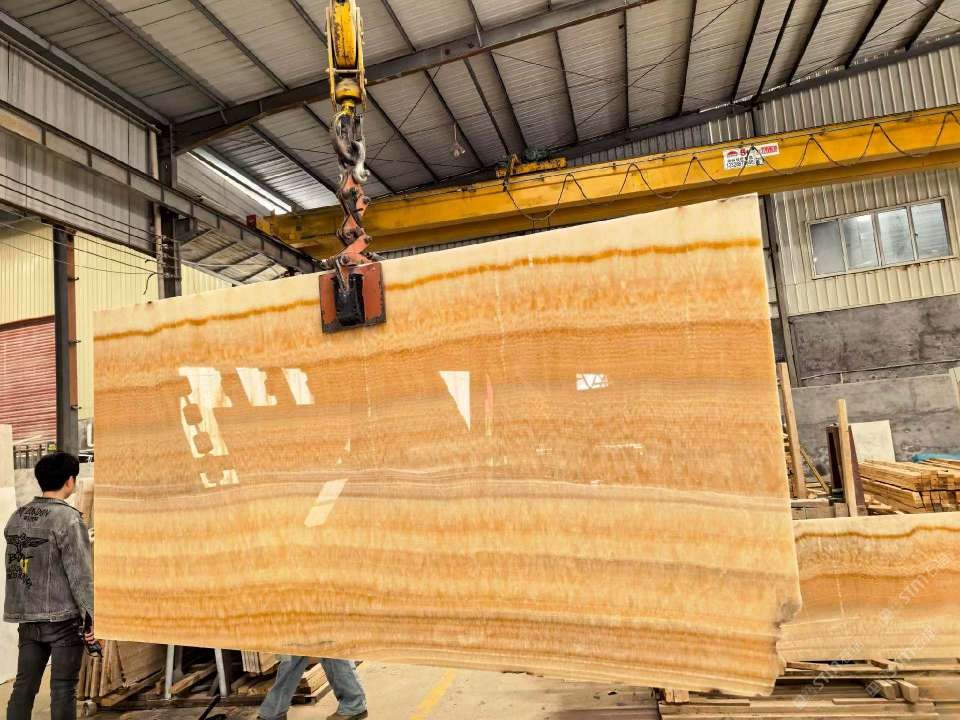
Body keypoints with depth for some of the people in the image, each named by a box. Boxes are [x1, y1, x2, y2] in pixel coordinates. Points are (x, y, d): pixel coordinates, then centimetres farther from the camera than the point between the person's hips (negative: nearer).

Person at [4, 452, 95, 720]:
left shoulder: (16, 517, 7)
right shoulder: (68, 518, -15)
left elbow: (13, 568, 13)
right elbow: (81, 574, -17)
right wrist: (93, 615, -12)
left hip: (27, 618, 6)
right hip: (63, 617, -6)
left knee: (24, 684, 13)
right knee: (63, 688, 3)